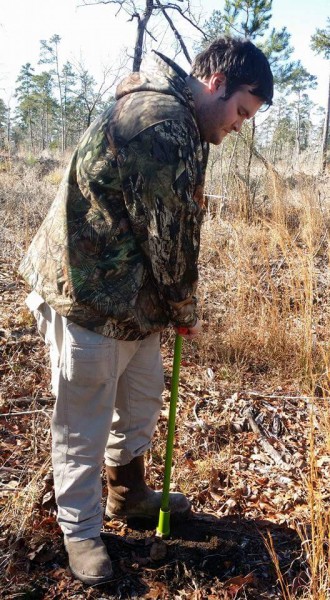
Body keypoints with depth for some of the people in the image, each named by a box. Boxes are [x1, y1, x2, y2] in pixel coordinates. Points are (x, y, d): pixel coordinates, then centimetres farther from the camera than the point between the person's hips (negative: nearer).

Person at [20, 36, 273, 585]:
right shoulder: (165, 122, -22)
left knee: (142, 402, 22)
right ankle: (80, 530, 27)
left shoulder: (171, 117, 14)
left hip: (133, 298, 10)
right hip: (89, 299, -10)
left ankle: (128, 494, 44)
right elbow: (170, 237, -19)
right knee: (84, 426, 7)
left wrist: (176, 306, 12)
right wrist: (187, 312, -3)